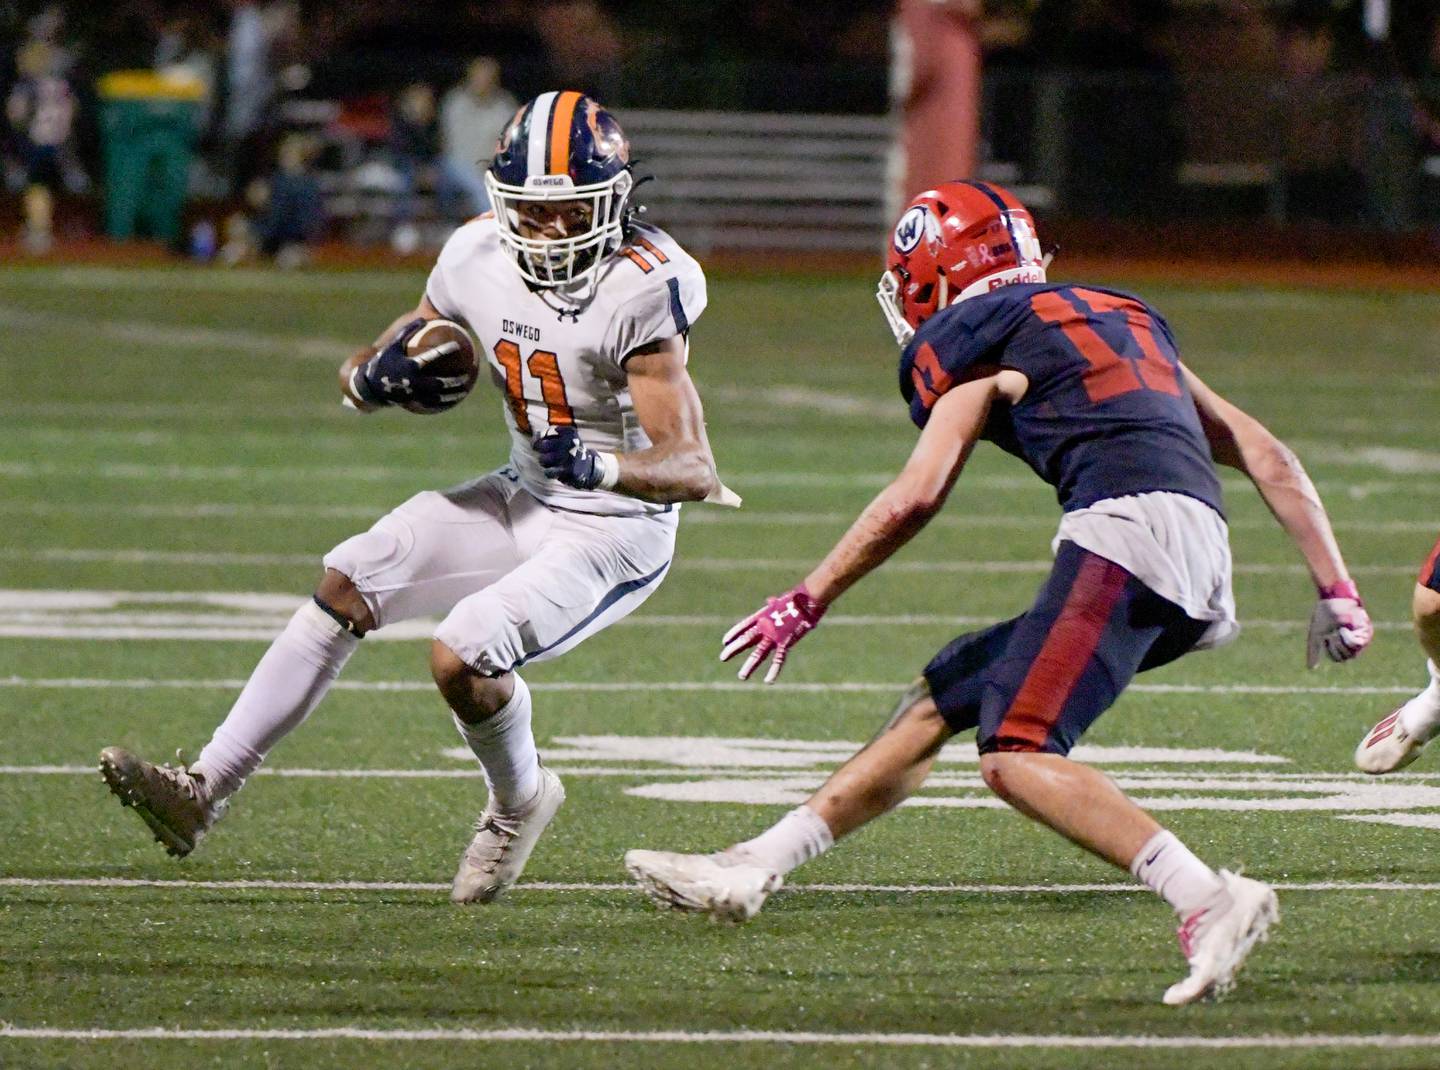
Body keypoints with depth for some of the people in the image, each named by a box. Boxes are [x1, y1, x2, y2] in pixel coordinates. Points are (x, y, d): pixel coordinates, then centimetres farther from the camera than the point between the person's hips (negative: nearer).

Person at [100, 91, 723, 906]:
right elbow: (359, 378, 7)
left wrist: (598, 465, -45)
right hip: (525, 499, 7)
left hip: (618, 530, -7)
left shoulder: (642, 292, -24)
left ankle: (520, 802, 9)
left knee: (463, 655, -24)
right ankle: (204, 792, -8)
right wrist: (380, 376, -18)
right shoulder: (481, 259, -5)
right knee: (350, 584, -7)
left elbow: (696, 471, -27)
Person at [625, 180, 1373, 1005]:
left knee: (1017, 758, -16)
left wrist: (804, 604, 10)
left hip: (1127, 534, -8)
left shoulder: (981, 344, 9)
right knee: (942, 699, 16)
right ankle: (751, 871, 20)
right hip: (1205, 579, 8)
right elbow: (1266, 456, 25)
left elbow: (916, 498, 0)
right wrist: (1336, 590, 25)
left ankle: (1211, 901, -29)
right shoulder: (1126, 322, 30)